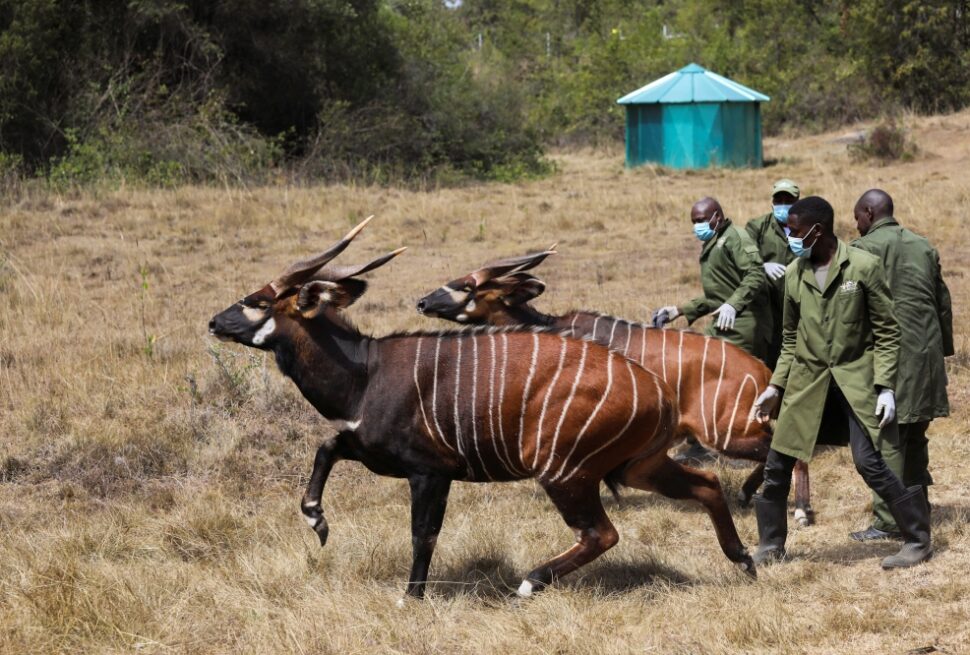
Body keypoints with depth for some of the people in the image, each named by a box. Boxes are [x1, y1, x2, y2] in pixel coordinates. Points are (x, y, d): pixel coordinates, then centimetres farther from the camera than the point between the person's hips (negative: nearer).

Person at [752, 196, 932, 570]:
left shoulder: (864, 267, -10)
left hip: (855, 380, -5)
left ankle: (918, 540, 2)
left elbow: (886, 333, -6)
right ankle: (770, 546, 20)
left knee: (869, 462, -12)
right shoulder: (794, 274, 5)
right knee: (777, 464, 4)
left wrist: (885, 387, -12)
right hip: (807, 381, 5)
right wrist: (775, 387, 10)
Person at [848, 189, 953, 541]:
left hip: (888, 352, -6)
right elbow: (943, 302, 16)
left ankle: (888, 521, -8)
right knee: (915, 434, 15)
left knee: (888, 437, -6)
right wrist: (943, 348, 22)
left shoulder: (865, 248, -5)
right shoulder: (924, 247, 15)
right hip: (927, 352, 7)